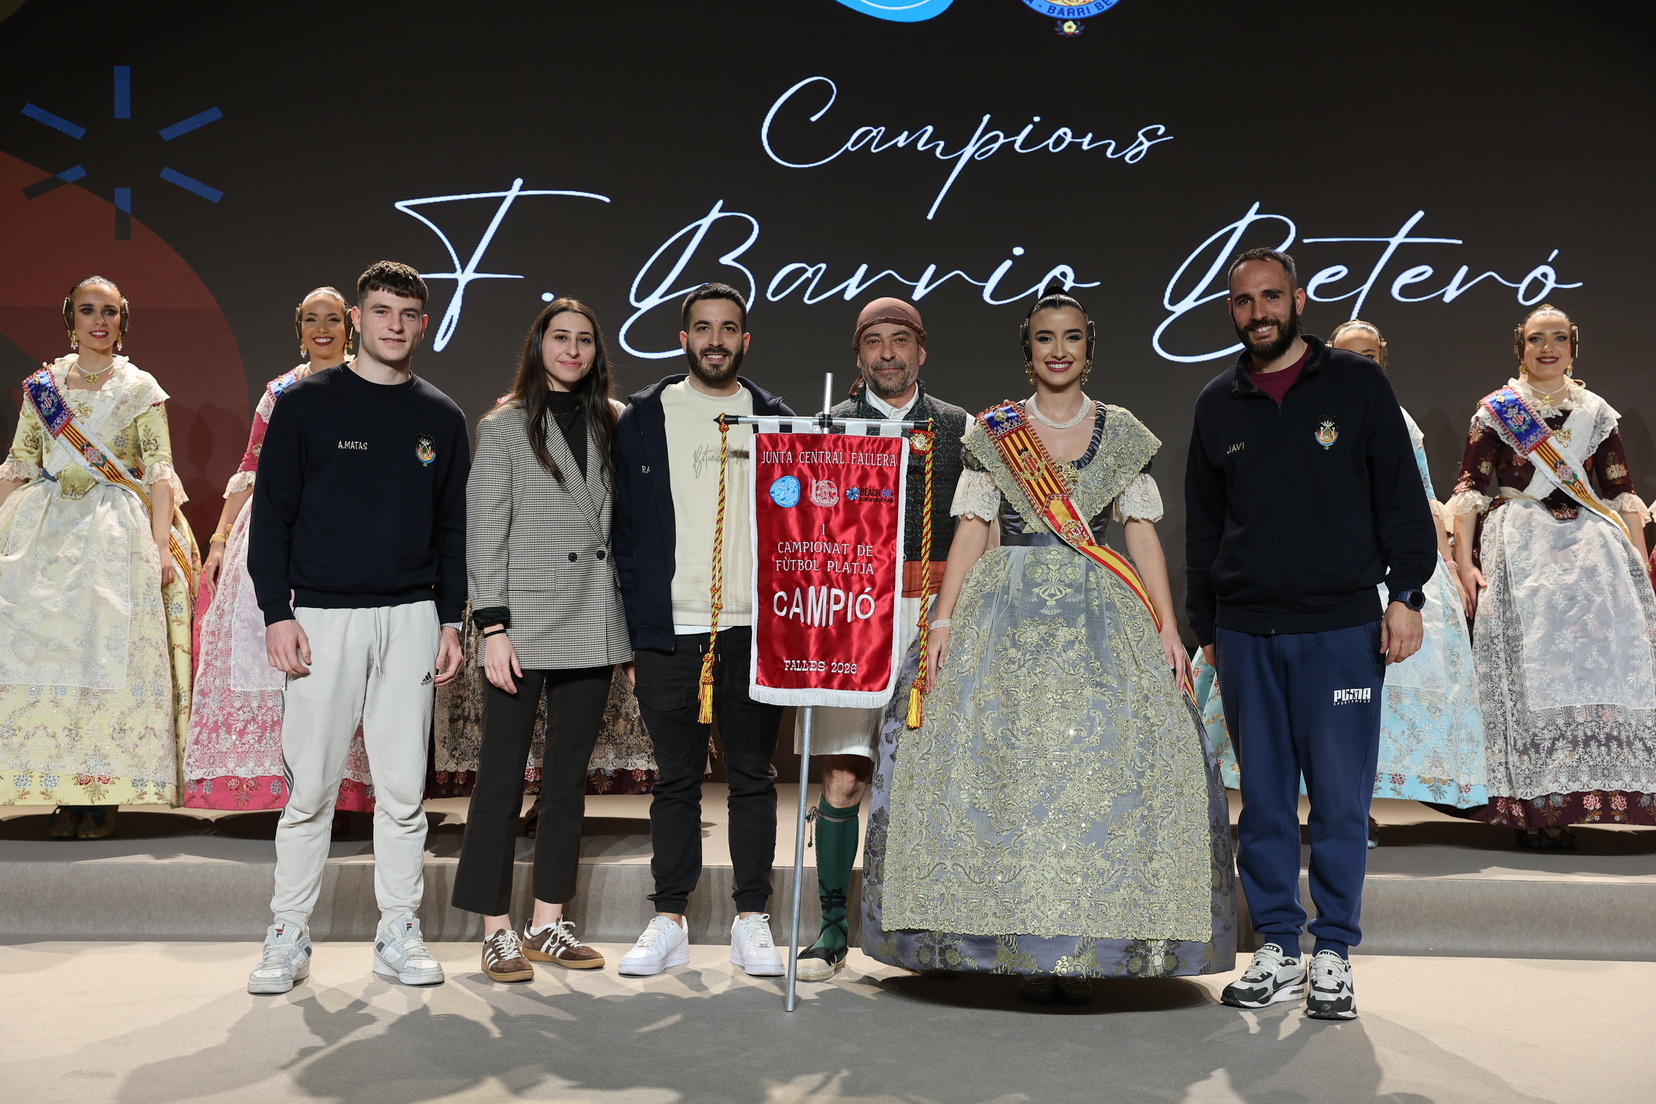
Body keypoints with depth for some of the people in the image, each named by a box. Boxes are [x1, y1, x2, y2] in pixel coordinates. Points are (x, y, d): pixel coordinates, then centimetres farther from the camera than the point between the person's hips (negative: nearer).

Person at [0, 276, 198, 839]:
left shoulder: (141, 388, 5)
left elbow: (159, 473, 0)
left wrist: (162, 545, -9)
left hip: (118, 536, -2)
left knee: (110, 654, -5)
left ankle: (103, 796, 1)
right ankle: (64, 796, 6)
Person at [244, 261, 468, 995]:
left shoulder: (442, 419, 10)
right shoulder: (306, 404, 2)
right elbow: (271, 515, 1)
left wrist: (452, 620, 6)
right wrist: (277, 613, -7)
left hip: (410, 619, 2)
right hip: (321, 617, -2)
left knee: (403, 788, 5)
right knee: (310, 787, 1)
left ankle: (398, 933, 15)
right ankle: (289, 935, 13)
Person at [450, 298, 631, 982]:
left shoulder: (610, 424, 12)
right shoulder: (505, 426, 2)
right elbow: (483, 530, -4)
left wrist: (629, 625, 7)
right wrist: (492, 625, -12)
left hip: (593, 629, 4)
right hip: (524, 627, -4)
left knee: (569, 778, 9)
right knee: (503, 777, -1)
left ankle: (547, 924, 18)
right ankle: (496, 930, 8)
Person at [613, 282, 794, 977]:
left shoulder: (773, 418, 10)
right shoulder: (644, 417, 8)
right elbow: (625, 528, 6)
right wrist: (632, 631, -1)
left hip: (755, 628, 1)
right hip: (669, 631, 0)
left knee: (753, 776, 5)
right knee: (676, 779, 6)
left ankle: (752, 922, 14)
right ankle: (668, 924, 16)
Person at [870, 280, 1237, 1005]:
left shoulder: (1122, 434, 11)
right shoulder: (993, 433, 9)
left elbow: (1143, 534, 7)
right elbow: (970, 530, 5)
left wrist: (1167, 628, -1)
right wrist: (943, 619, -5)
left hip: (1100, 619, 1)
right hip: (1007, 615, 0)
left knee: (1103, 762, -7)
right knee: (1003, 763, -6)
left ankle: (1089, 947, 3)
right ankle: (1024, 948, 3)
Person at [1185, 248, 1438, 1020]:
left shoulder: (1356, 385, 5)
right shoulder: (1217, 405, 12)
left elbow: (1401, 498, 4)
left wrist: (1404, 594, -4)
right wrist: (1205, 627, 15)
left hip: (1341, 628, -3)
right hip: (1246, 631, 3)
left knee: (1339, 797, 1)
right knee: (1264, 798, 7)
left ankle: (1333, 955, 14)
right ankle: (1277, 952, 17)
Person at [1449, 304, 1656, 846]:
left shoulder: (1596, 413, 15)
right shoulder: (1496, 410, 7)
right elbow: (1470, 490, -1)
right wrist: (1464, 562, -11)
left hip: (1591, 543, 3)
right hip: (1518, 547, -3)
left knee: (1601, 649, -9)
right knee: (1531, 664, -12)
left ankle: (1570, 798, 0)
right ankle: (1537, 804, -10)